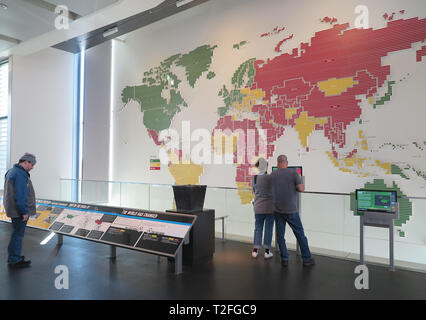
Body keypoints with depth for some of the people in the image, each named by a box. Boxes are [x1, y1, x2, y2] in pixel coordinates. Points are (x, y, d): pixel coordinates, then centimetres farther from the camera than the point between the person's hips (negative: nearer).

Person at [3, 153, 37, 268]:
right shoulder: (20, 174, -20)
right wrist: (24, 212, -19)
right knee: (17, 234, -1)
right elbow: (20, 196, -23)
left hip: (13, 209, 10)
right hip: (19, 211, -10)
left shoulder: (11, 171, 14)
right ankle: (14, 260, 8)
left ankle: (13, 257, 29)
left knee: (16, 233, 19)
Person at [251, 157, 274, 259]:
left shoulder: (254, 178, -4)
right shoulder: (271, 177, -12)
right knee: (268, 228, 7)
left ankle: (255, 250, 14)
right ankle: (267, 252, 13)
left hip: (258, 207, 2)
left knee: (258, 228, 12)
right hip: (270, 207, -2)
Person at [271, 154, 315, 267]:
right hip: (291, 210, -2)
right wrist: (300, 180, 9)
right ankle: (307, 259, 18)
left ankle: (284, 259, 14)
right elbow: (301, 189, -11)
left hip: (277, 210, 2)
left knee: (280, 235, 10)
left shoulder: (272, 175, 1)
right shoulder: (293, 172, -7)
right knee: (300, 234, 9)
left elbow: (270, 190, 8)